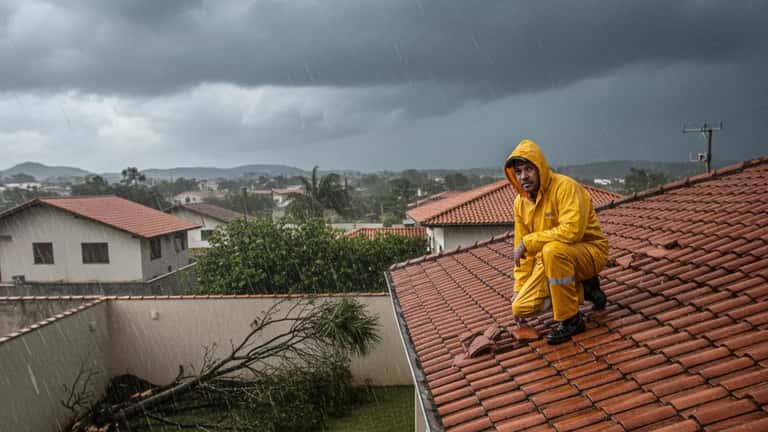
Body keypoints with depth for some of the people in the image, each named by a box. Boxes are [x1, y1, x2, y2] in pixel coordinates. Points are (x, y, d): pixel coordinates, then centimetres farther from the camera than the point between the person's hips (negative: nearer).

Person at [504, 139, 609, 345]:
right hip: (553, 259, 7)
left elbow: (572, 230, -35)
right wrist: (519, 288, 2)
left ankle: (570, 320, -20)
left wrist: (529, 241, -27)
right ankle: (583, 290, 14)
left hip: (590, 252, -7)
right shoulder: (521, 202, 0)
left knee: (552, 250, -39)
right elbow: (522, 249, 5)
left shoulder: (565, 187, -21)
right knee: (520, 308, -4)